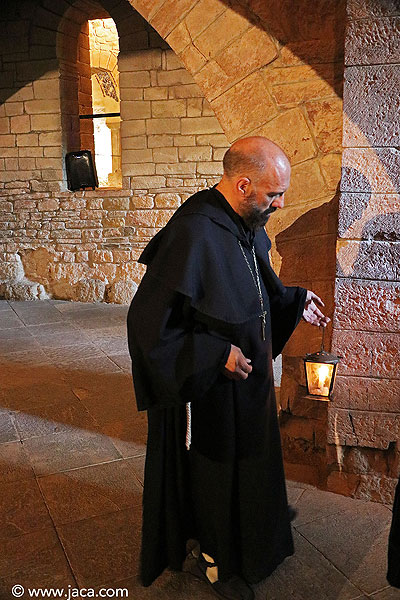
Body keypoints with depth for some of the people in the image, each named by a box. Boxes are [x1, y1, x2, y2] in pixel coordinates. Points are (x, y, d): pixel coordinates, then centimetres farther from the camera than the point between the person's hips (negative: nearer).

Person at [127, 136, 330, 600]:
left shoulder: (246, 226, -2)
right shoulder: (193, 234, -30)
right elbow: (149, 322, -29)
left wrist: (294, 302, 4)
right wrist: (218, 354, -28)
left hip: (246, 374, 9)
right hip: (209, 388, -8)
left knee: (250, 454, 27)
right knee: (213, 468, 13)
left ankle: (255, 521, 55)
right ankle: (213, 560, 39)